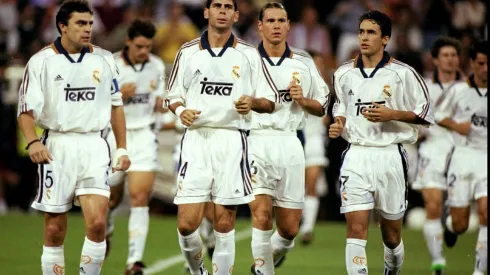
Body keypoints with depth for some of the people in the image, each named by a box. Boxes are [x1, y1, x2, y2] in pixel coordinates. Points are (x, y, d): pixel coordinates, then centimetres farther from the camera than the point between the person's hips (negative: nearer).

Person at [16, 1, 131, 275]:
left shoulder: (104, 59, 8)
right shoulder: (41, 61, -1)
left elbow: (116, 105, 16)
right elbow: (26, 109, -3)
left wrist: (122, 149, 11)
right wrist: (33, 142, -20)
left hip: (94, 146, 2)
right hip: (57, 147, -2)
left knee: (97, 223, -13)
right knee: (54, 229, 1)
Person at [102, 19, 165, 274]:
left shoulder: (157, 66, 2)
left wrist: (162, 102, -7)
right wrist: (119, 96, -24)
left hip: (144, 136, 1)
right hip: (115, 135, -1)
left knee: (140, 197, -13)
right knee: (112, 196, 13)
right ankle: (106, 233, 47)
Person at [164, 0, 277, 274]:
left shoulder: (249, 55, 7)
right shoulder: (188, 52, 9)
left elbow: (271, 103, 9)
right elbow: (173, 96, 15)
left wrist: (253, 102, -13)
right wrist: (181, 110, -7)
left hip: (232, 141, 0)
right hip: (197, 138, 0)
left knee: (224, 225, -1)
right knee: (187, 223, -7)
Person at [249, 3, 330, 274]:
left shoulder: (304, 64, 10)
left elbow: (321, 108, 15)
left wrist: (303, 101, -4)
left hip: (289, 143, 3)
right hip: (255, 142, -3)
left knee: (290, 228, 4)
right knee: (262, 214, -19)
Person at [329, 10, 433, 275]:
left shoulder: (402, 73, -3)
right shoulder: (344, 73, 7)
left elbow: (425, 114, -1)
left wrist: (392, 114, -15)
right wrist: (338, 124, 2)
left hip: (389, 156, -1)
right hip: (356, 156, 1)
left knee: (391, 232, 9)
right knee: (356, 228, -12)